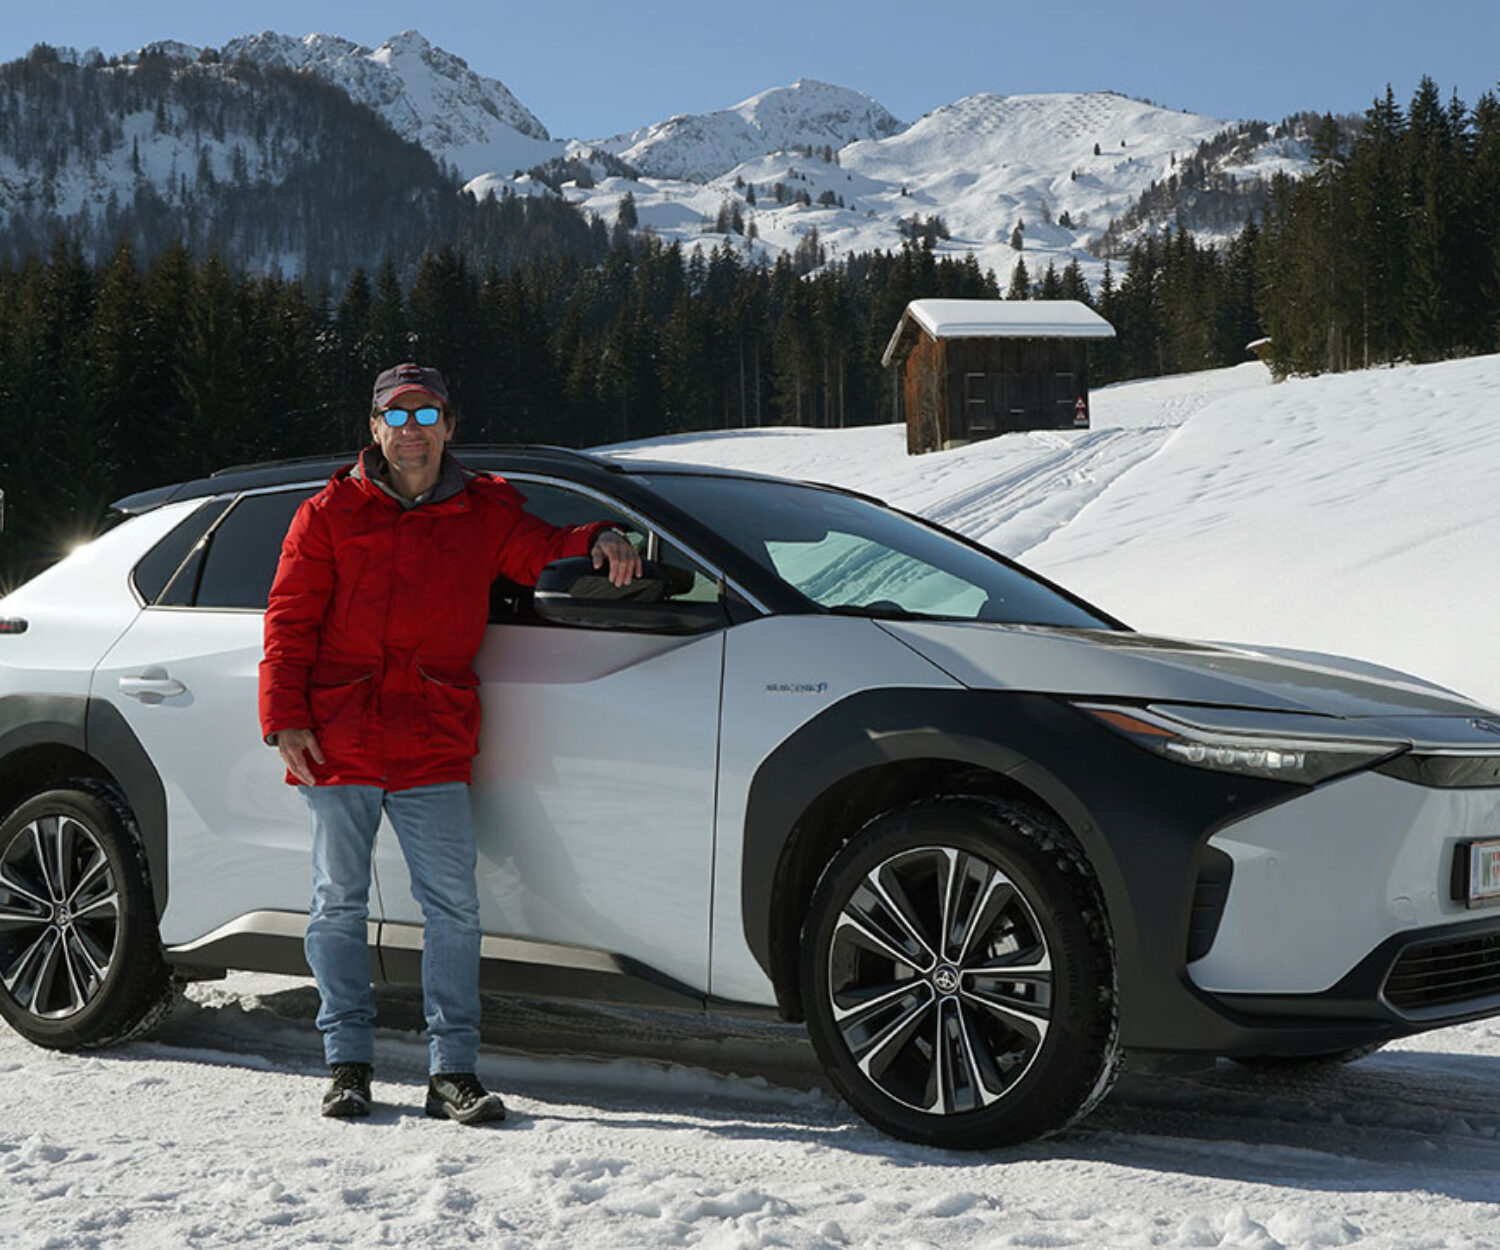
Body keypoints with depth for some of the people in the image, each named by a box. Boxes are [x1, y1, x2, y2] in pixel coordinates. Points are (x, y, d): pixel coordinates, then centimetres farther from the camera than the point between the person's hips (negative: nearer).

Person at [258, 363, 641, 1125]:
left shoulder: (485, 514, 13)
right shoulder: (331, 514, 8)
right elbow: (289, 620, 5)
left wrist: (599, 542, -9)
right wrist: (284, 718, -5)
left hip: (433, 747, 1)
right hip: (337, 744, -1)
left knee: (453, 906, -5)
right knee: (339, 903, 4)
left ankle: (454, 1072, 0)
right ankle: (347, 1063, 14)